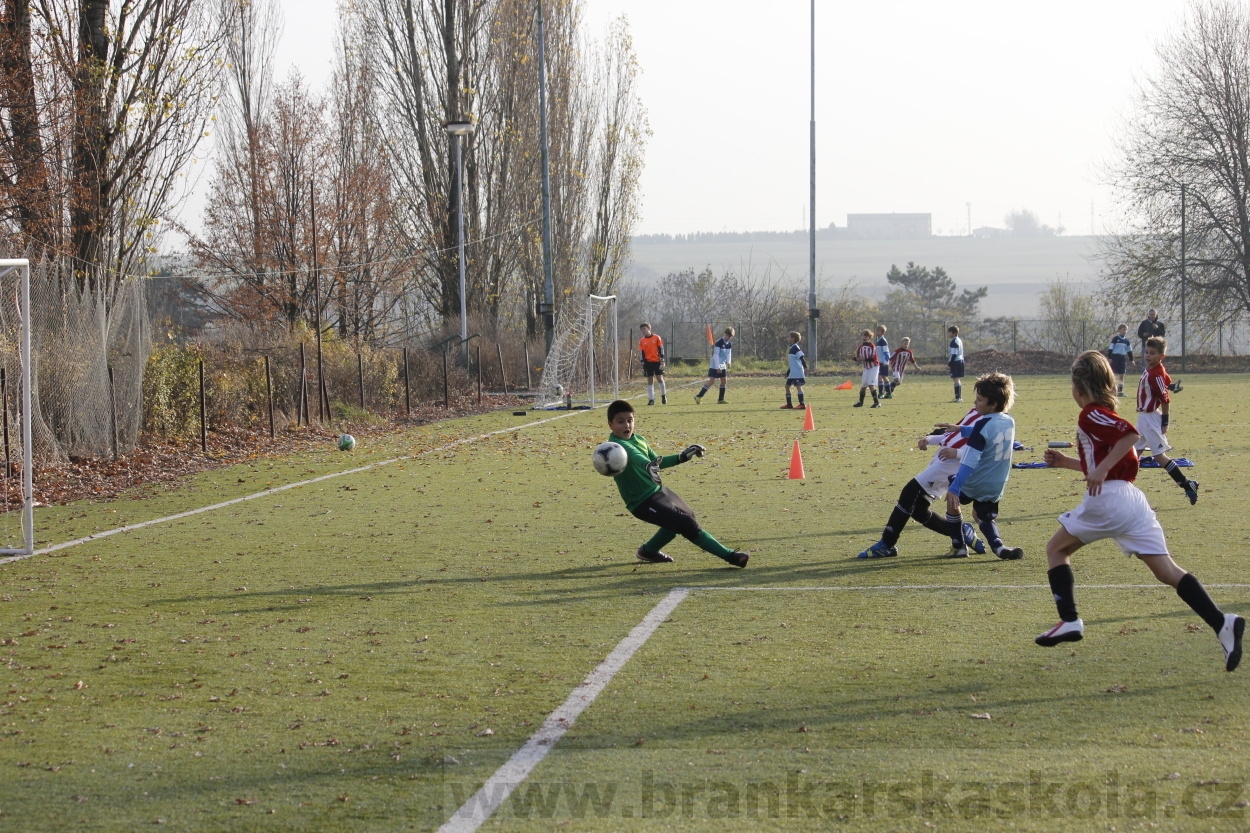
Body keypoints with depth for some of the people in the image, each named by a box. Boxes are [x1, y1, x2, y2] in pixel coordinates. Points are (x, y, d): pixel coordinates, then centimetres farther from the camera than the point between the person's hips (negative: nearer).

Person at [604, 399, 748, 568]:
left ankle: (648, 551, 41)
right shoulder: (617, 445, -24)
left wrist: (683, 457, 15)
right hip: (643, 502, -10)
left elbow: (656, 461, 19)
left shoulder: (638, 439, 5)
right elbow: (636, 457, -47)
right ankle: (730, 556, -12)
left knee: (687, 515, 31)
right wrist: (649, 465, -66)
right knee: (687, 524, -16)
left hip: (658, 490, 10)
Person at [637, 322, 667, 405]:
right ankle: (651, 399, 4)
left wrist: (662, 361, -6)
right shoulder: (641, 341, 6)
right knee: (650, 381, 2)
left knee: (660, 378, -2)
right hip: (648, 362, 2)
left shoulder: (657, 338, 0)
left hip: (657, 361, -2)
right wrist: (643, 365, 2)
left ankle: (663, 395, 18)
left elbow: (661, 349, 0)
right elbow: (641, 353, 7)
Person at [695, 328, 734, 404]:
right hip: (715, 366, -8)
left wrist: (728, 362, -3)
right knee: (711, 381, -12)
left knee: (723, 381, 4)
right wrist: (718, 367, -20)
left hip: (723, 366, 8)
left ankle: (721, 399, 10)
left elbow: (729, 354, 14)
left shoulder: (729, 344, 6)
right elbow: (716, 355, -18)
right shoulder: (719, 343, -17)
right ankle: (698, 397, -9)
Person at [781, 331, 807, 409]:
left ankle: (801, 404, -13)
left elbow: (802, 358, -20)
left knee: (798, 386, -13)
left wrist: (805, 367, -29)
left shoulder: (795, 348, -10)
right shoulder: (791, 348, 19)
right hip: (793, 373, 10)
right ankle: (789, 404, 19)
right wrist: (788, 373, 28)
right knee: (787, 386, 13)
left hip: (798, 372, -10)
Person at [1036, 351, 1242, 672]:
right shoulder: (1105, 416, 24)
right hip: (1133, 500, 8)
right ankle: (1222, 624, -18)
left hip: (1106, 500, -8)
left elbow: (1130, 433, -19)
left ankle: (1069, 621, 2)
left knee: (1056, 549, 13)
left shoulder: (1091, 415, -3)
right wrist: (1067, 462, 33)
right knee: (1166, 570, -1)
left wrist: (1101, 469, -20)